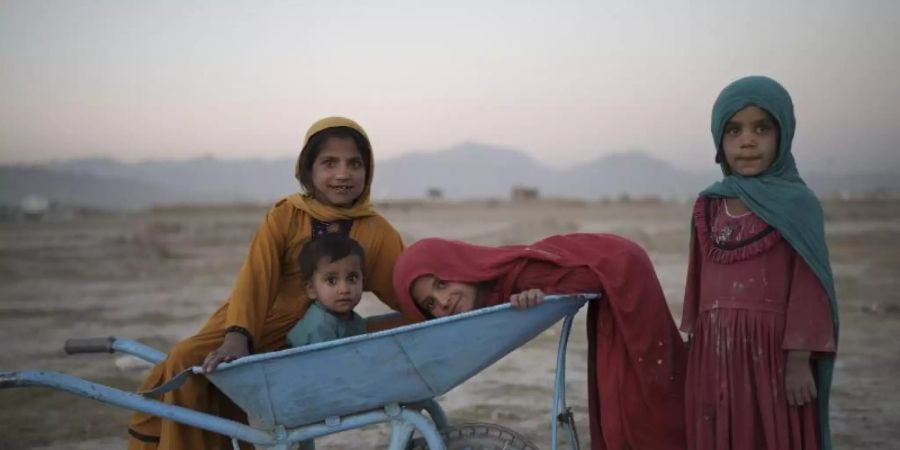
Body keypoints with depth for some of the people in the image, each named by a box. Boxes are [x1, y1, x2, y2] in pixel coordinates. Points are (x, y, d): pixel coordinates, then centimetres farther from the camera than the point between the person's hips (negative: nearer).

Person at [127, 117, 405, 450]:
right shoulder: (286, 215, -9)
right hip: (249, 331, -1)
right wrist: (237, 337, -35)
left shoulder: (377, 233, -5)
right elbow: (256, 276, -21)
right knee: (184, 365, -21)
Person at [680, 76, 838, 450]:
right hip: (715, 352, 5)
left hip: (771, 351, -5)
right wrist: (695, 344, 13)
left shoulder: (797, 204, -6)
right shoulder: (708, 206, 10)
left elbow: (809, 290, -8)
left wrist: (799, 360, -12)